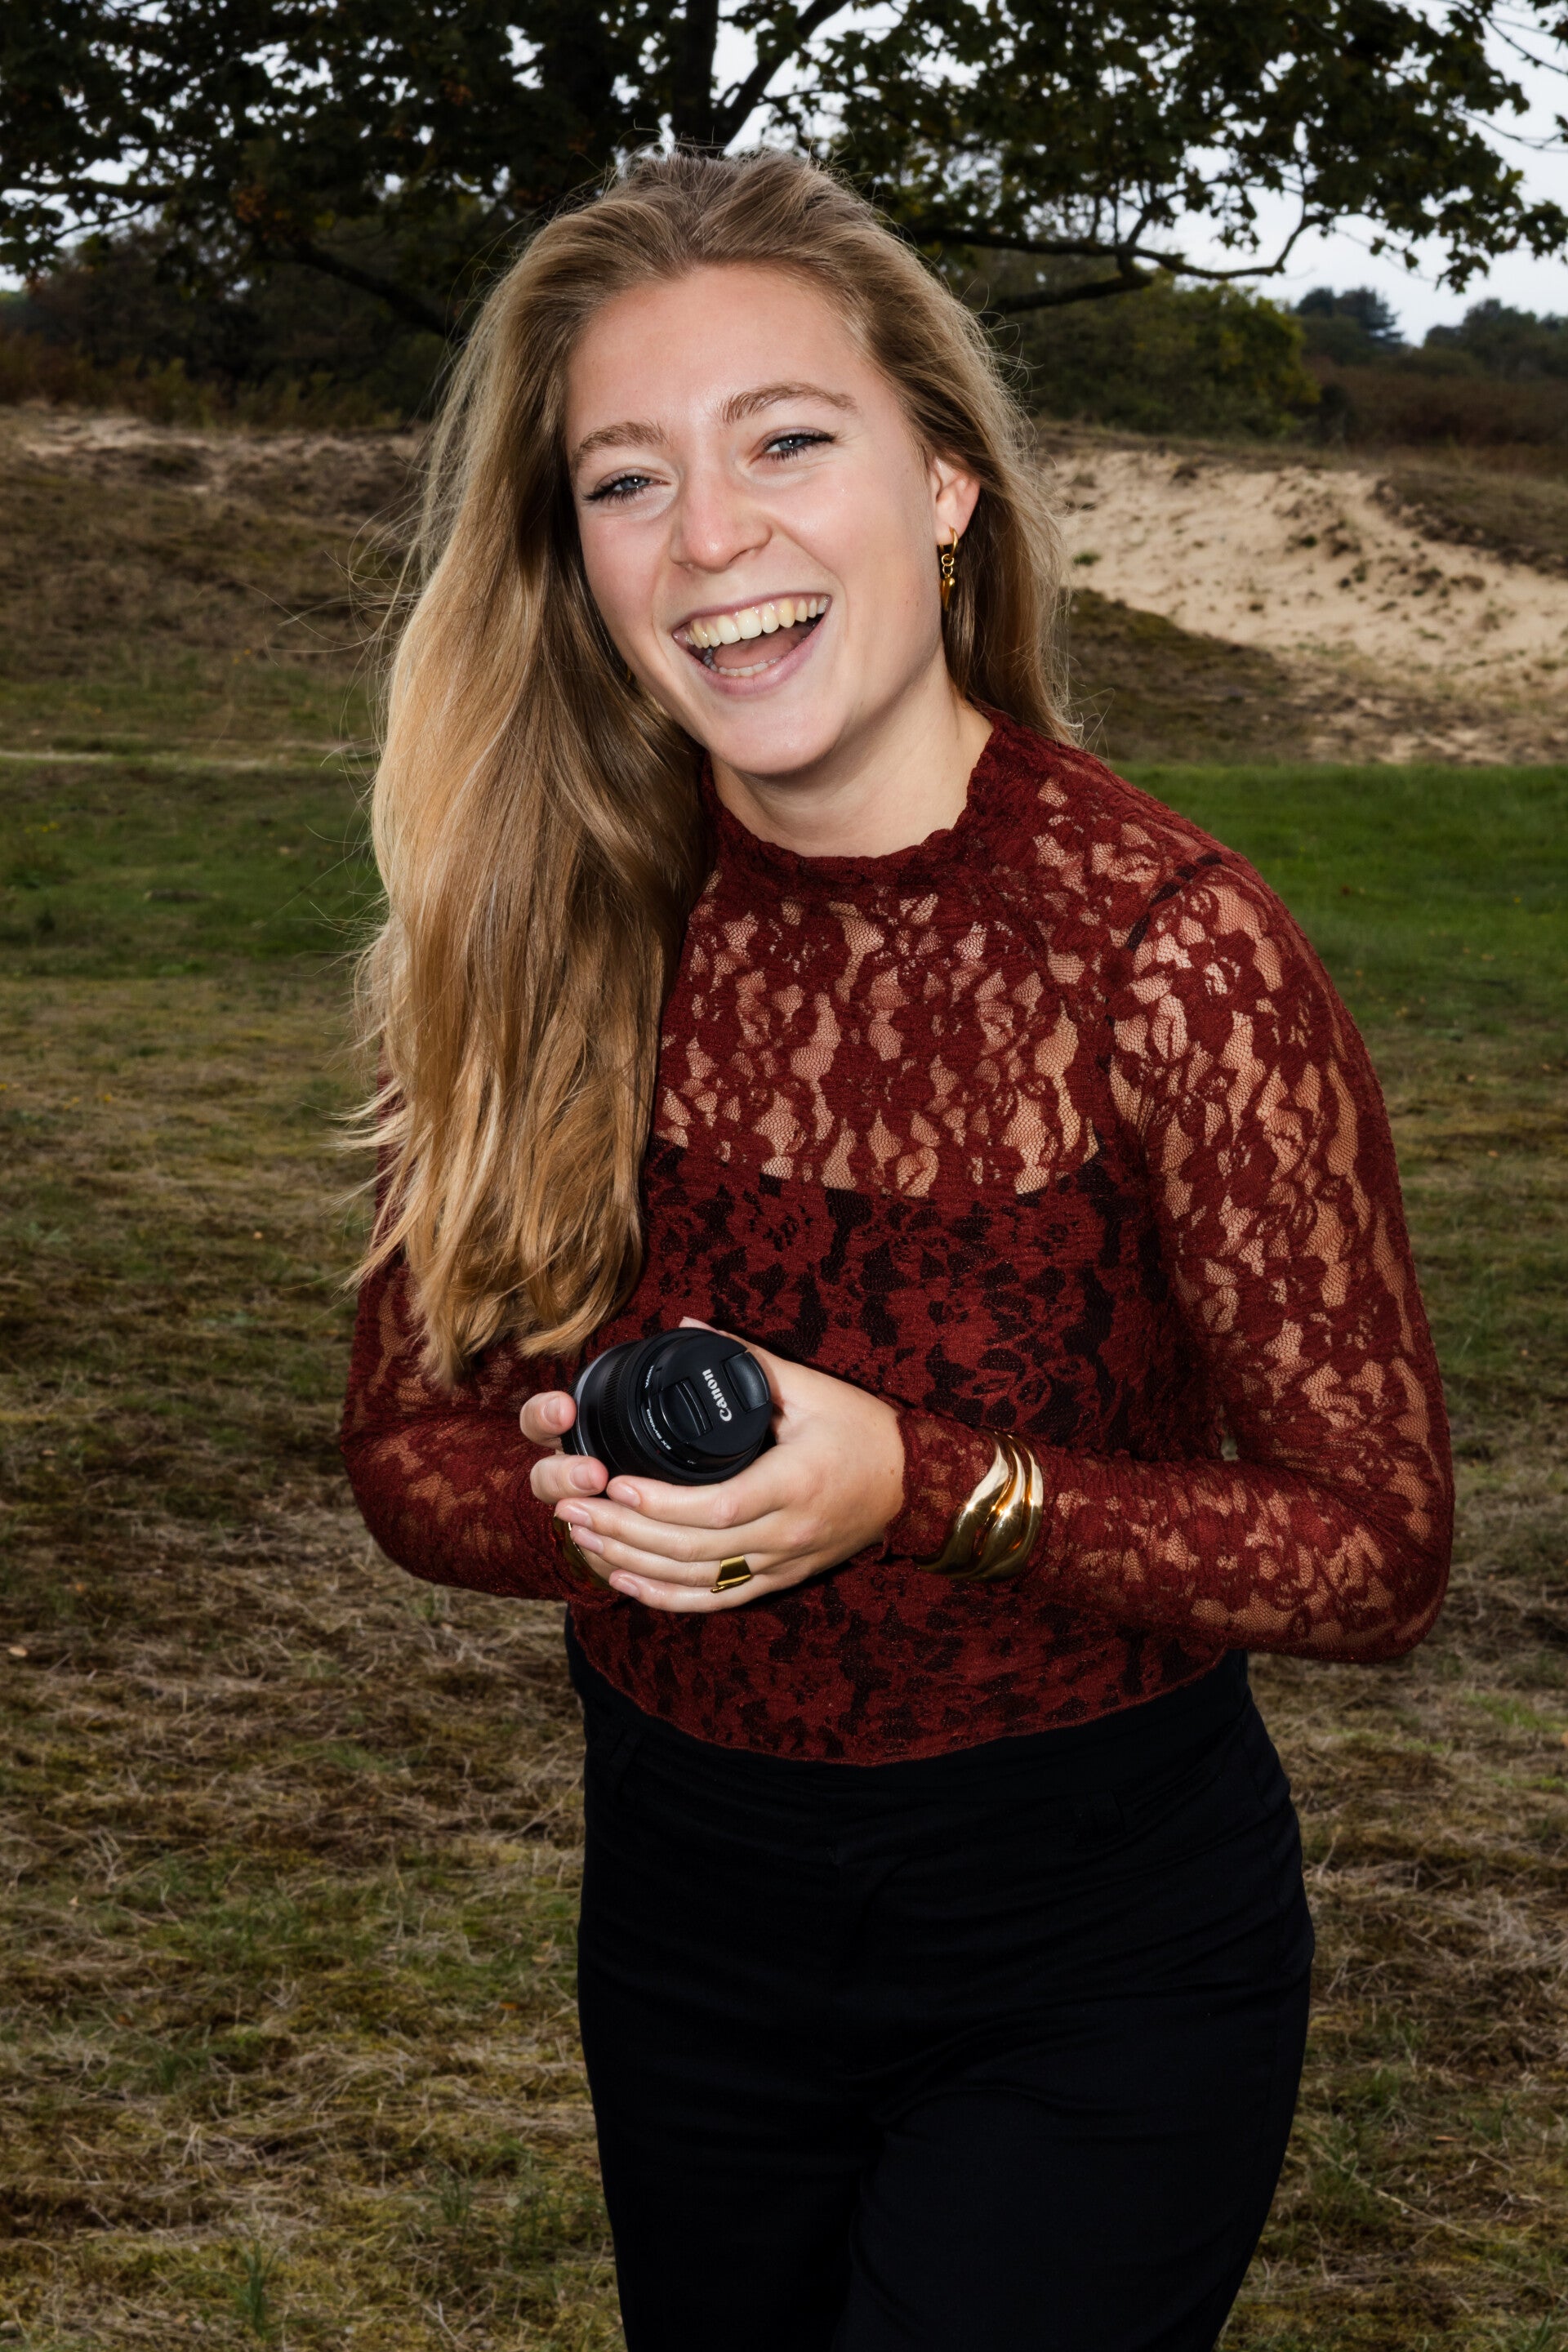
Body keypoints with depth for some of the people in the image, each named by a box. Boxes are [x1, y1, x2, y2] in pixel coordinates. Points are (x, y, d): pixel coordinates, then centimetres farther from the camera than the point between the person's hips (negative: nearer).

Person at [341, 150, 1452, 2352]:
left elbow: (1378, 1545, -16)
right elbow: (408, 1442, 0)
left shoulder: (1174, 947, -21)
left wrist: (927, 1489, -28)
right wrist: (588, 1496, -22)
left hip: (1100, 1958, -4)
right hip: (685, 1923, 5)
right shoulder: (563, 934, -8)